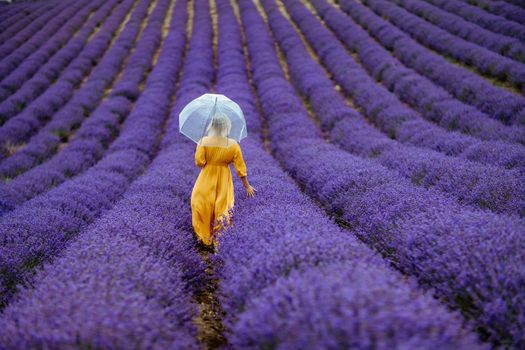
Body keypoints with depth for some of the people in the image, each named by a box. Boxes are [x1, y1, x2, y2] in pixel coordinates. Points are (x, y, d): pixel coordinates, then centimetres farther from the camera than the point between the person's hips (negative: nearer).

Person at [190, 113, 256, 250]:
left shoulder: (204, 141, -15)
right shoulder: (233, 145, -13)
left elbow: (199, 162, -14)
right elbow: (240, 168, -7)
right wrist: (247, 186, 3)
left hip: (206, 181, 0)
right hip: (223, 183, 0)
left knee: (204, 208, 17)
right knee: (222, 210, 13)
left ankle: (205, 240, 28)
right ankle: (218, 241, 22)